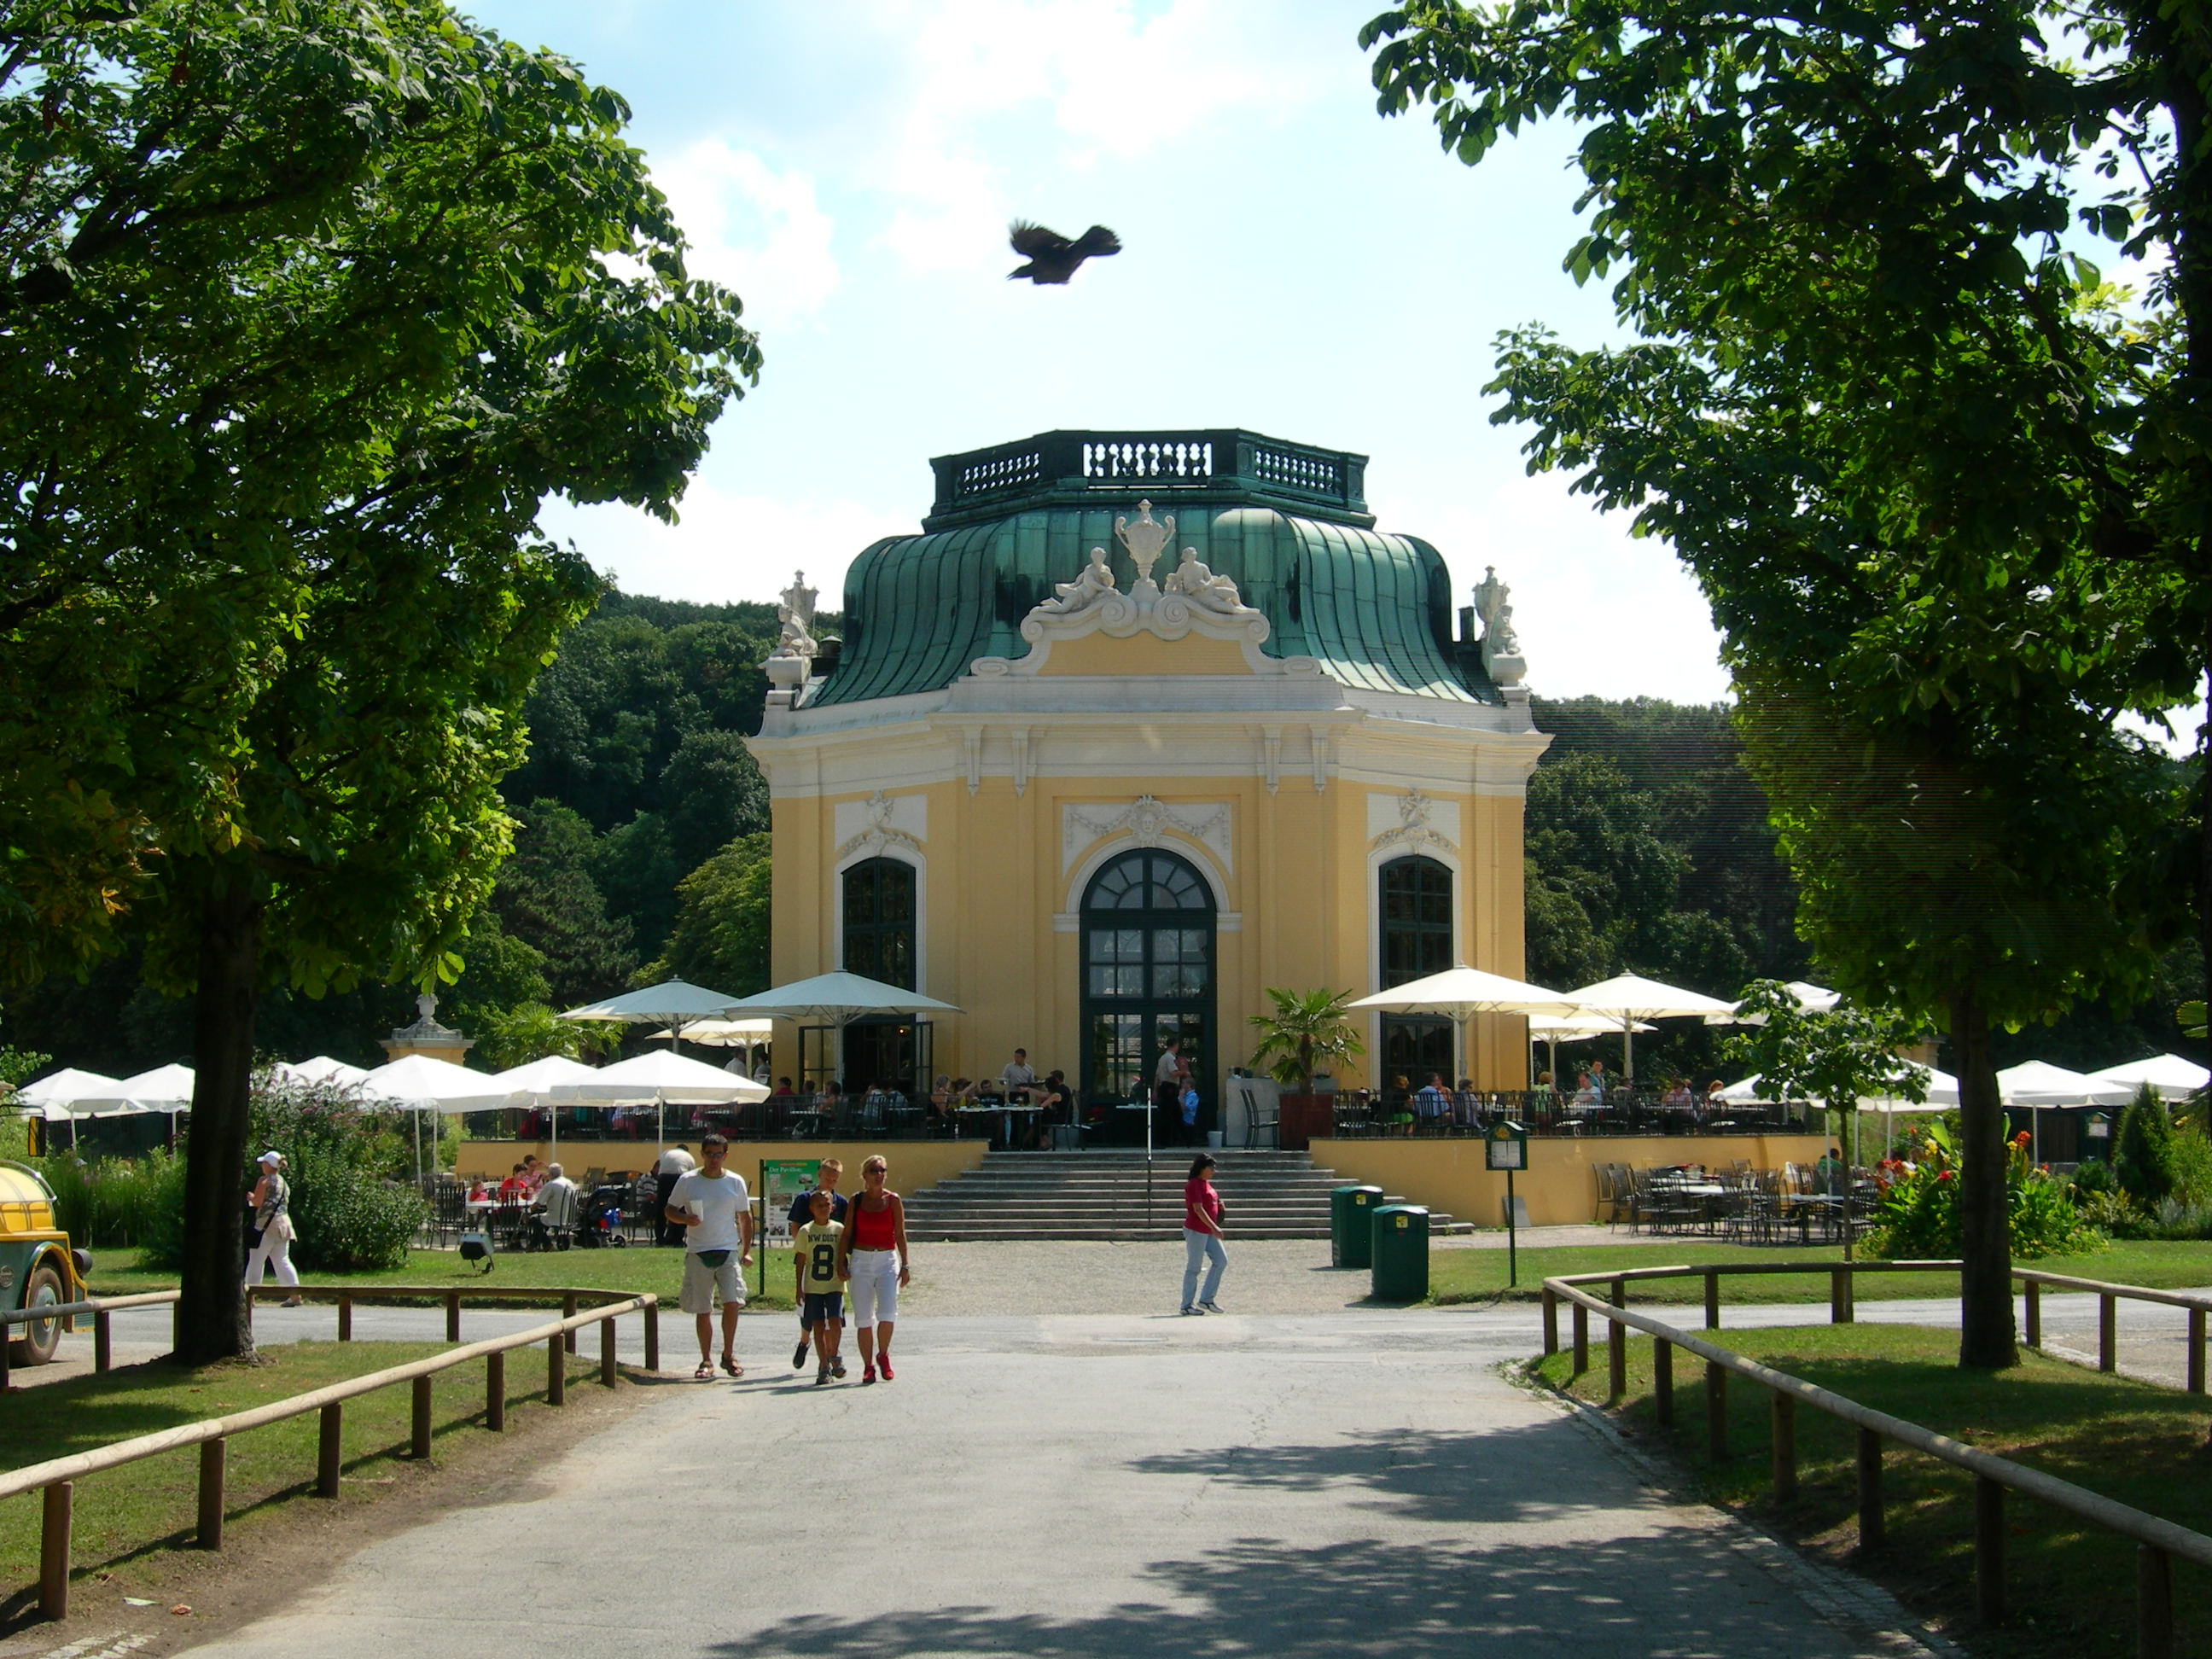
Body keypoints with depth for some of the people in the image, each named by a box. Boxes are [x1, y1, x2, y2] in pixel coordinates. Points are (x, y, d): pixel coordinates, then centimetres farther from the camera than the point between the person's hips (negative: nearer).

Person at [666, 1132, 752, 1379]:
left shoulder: (735, 1182, 6)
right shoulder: (687, 1181, 3)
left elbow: (745, 1218, 12)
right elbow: (669, 1210, 9)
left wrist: (747, 1251, 4)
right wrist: (685, 1218, -14)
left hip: (729, 1251, 0)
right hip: (698, 1253, 0)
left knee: (732, 1302, -12)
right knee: (702, 1310, 4)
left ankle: (729, 1356, 4)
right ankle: (706, 1360, 15)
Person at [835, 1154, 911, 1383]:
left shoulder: (893, 1200, 2)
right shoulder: (856, 1201, 4)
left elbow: (900, 1235, 3)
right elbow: (846, 1234, 6)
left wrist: (905, 1265, 0)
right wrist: (841, 1263, -1)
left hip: (887, 1260, -1)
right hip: (861, 1260, 1)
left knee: (887, 1313, -15)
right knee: (863, 1317, 1)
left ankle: (883, 1355, 9)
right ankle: (868, 1366, 10)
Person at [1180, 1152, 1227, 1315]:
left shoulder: (1207, 1184, 14)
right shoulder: (1193, 1185, -15)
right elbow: (1198, 1209, -22)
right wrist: (1214, 1227, -26)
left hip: (1209, 1232, 9)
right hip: (1195, 1231, -9)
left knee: (1221, 1261, 6)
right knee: (1193, 1268, -2)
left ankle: (1206, 1299, 12)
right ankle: (1187, 1305, 7)